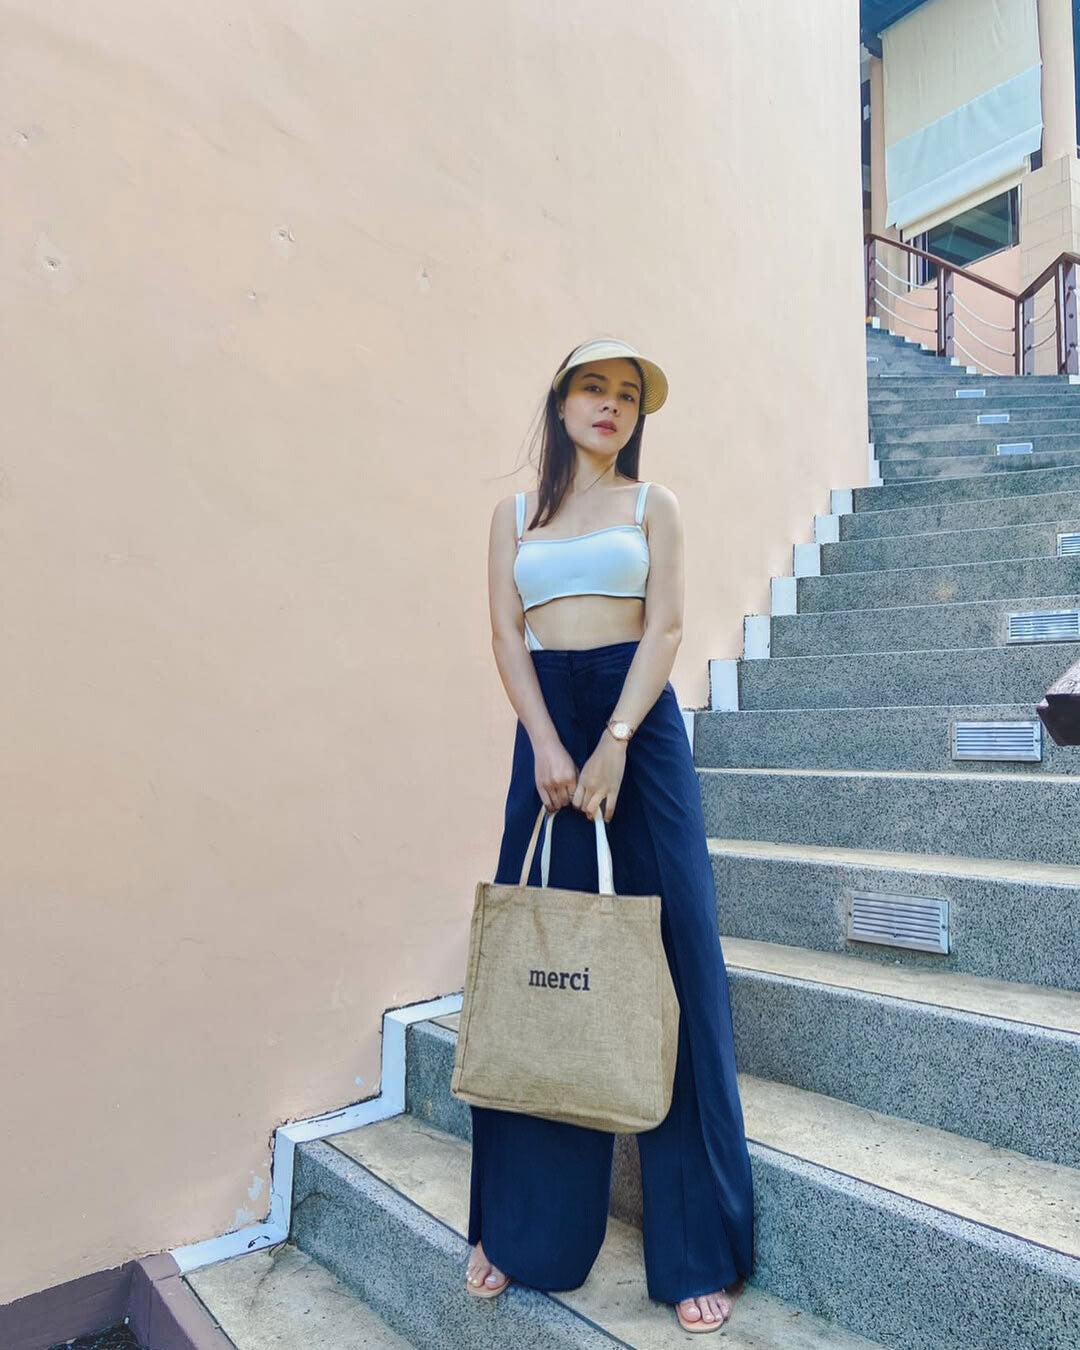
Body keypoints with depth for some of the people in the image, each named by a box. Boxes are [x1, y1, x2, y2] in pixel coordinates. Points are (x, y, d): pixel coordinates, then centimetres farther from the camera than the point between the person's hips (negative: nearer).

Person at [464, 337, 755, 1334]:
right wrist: (546, 746, -11)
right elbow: (507, 633, 3)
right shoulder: (516, 513, 14)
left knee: (669, 960, 0)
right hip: (546, 727, 2)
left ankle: (695, 1250, 14)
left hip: (641, 724, -1)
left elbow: (666, 627, -3)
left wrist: (614, 745, -15)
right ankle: (521, 1229, 23)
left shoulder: (653, 504, 9)